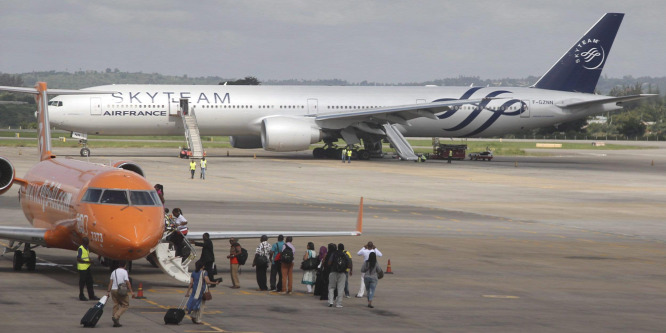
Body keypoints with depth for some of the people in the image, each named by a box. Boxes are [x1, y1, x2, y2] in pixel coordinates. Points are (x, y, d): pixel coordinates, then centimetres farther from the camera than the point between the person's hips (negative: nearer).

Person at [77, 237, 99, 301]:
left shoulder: (87, 248, 13)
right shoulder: (81, 249, -15)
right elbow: (78, 259, -20)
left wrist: (90, 260, 4)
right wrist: (87, 261, -21)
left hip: (87, 267, 9)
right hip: (82, 268, -9)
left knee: (89, 282, 11)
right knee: (82, 282, 0)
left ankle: (91, 296, 17)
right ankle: (81, 296, 9)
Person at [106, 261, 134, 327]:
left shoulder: (114, 272, 10)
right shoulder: (124, 272, -6)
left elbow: (110, 282, 6)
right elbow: (127, 282, -12)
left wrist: (108, 291, 7)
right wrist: (131, 291, -10)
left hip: (113, 290, 6)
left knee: (116, 305, 10)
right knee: (125, 305, 4)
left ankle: (116, 322, 8)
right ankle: (116, 316, -14)